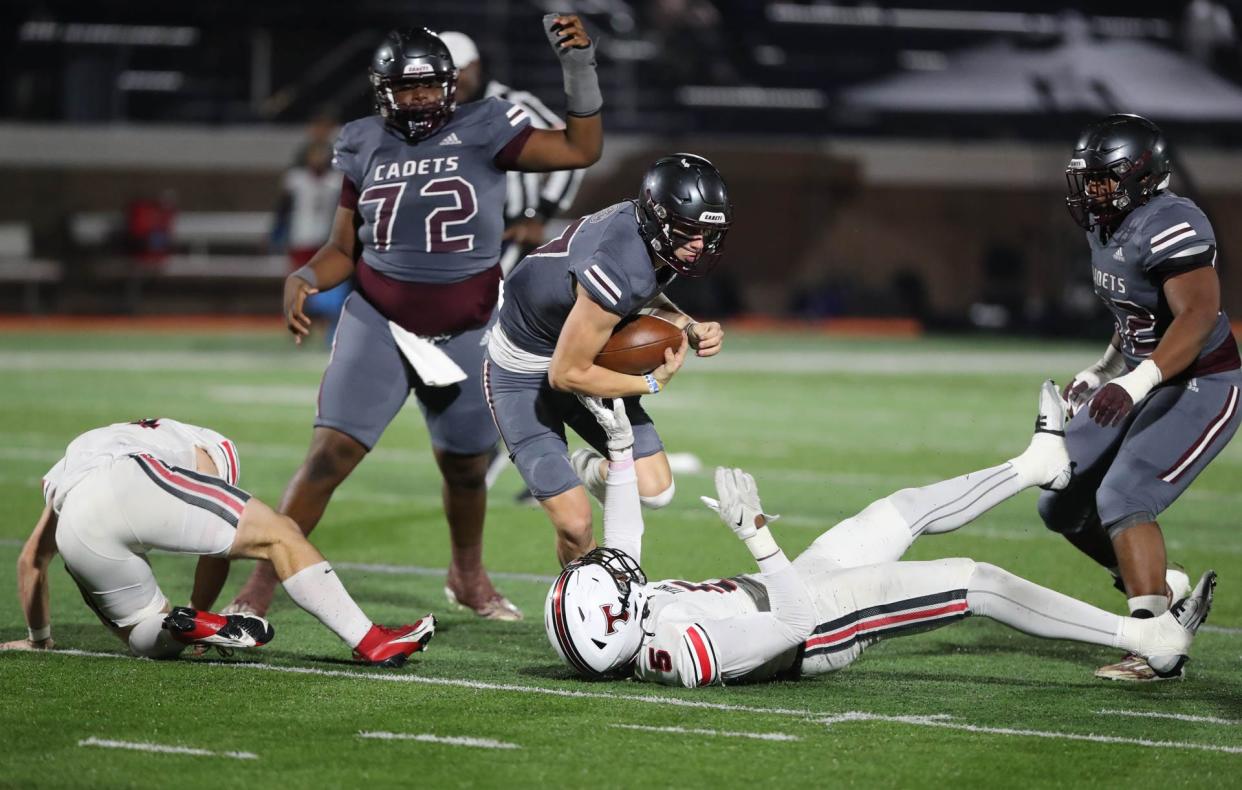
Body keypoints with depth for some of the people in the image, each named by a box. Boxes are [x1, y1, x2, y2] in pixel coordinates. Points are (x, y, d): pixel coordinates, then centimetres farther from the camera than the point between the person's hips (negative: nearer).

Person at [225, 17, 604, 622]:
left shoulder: (482, 132, -7)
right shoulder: (366, 148, -1)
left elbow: (581, 150, -10)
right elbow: (343, 249, 6)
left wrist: (579, 70, -20)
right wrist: (304, 279, -13)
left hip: (464, 334, 0)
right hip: (379, 323, 0)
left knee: (465, 468, 16)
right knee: (329, 456, -14)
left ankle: (468, 576, 45)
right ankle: (258, 591, -10)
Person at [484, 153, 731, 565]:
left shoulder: (645, 227, -13)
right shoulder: (618, 272, -37)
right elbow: (566, 374, -28)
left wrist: (690, 329, -8)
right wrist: (651, 383, -18)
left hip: (582, 354, 7)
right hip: (522, 372, -7)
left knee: (654, 490, -2)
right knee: (575, 524, -8)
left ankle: (592, 469, 28)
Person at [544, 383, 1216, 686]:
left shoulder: (615, 617, -15)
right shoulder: (682, 648, -41)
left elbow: (623, 541, 4)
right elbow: (786, 628, -35)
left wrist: (621, 444, 2)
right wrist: (756, 535, -37)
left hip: (793, 586, 9)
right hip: (818, 621, -9)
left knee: (907, 509, 19)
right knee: (978, 583, -8)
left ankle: (1038, 463, 43)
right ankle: (1151, 640, 2)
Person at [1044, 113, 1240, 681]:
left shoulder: (1170, 227, -24)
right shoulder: (1107, 228, 6)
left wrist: (1136, 382, -45)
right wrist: (1102, 373, 19)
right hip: (1144, 385, 10)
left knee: (1123, 500, -22)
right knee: (1062, 505, 6)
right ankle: (1159, 586, 25)